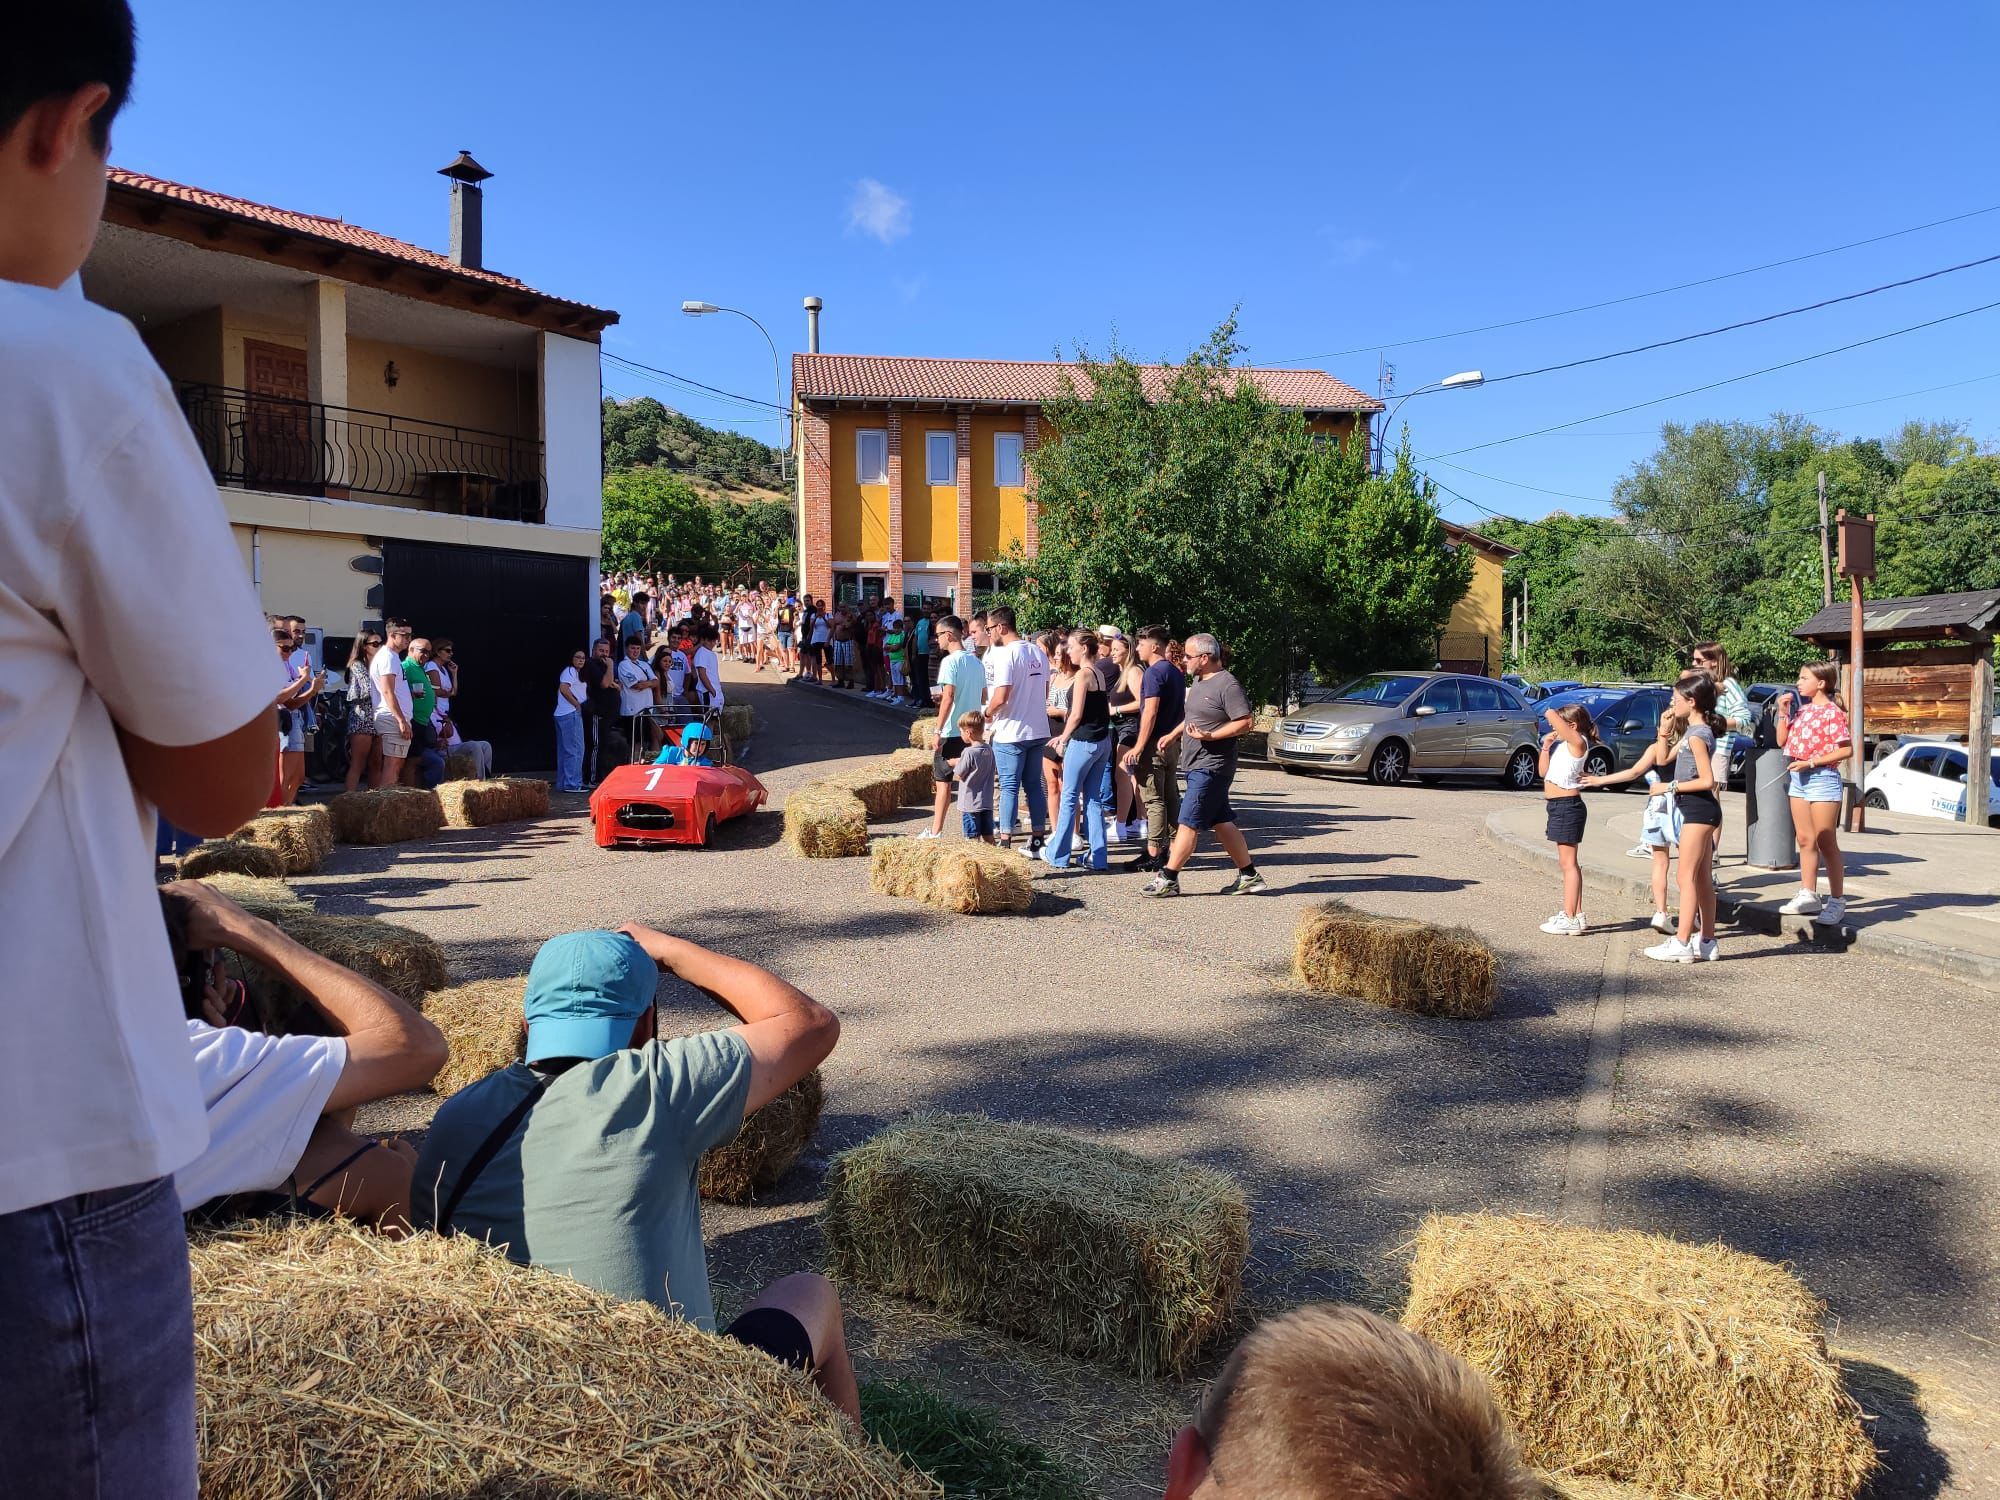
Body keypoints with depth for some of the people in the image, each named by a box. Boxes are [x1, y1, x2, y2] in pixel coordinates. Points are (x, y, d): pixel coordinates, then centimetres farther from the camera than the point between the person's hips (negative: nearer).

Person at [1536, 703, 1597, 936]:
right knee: (1568, 862, 15)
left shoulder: (1578, 742, -12)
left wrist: (1549, 713, 0)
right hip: (1560, 806, 10)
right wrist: (1546, 747, 6)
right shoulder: (1562, 745, 14)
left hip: (1567, 805, -10)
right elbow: (1544, 772, 15)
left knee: (1568, 862, -8)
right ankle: (1576, 915, 23)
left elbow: (1551, 715, -22)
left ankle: (1570, 919, -7)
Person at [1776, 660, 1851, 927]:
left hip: (1822, 778, -8)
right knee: (1805, 840, 11)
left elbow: (1846, 749, -16)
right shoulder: (1802, 711, 12)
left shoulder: (1832, 712, -12)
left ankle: (1837, 900, 5)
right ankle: (1808, 895, 19)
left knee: (1826, 843, -3)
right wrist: (1783, 713, 3)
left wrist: (1811, 762, -19)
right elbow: (1782, 741, 13)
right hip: (1798, 779, 8)